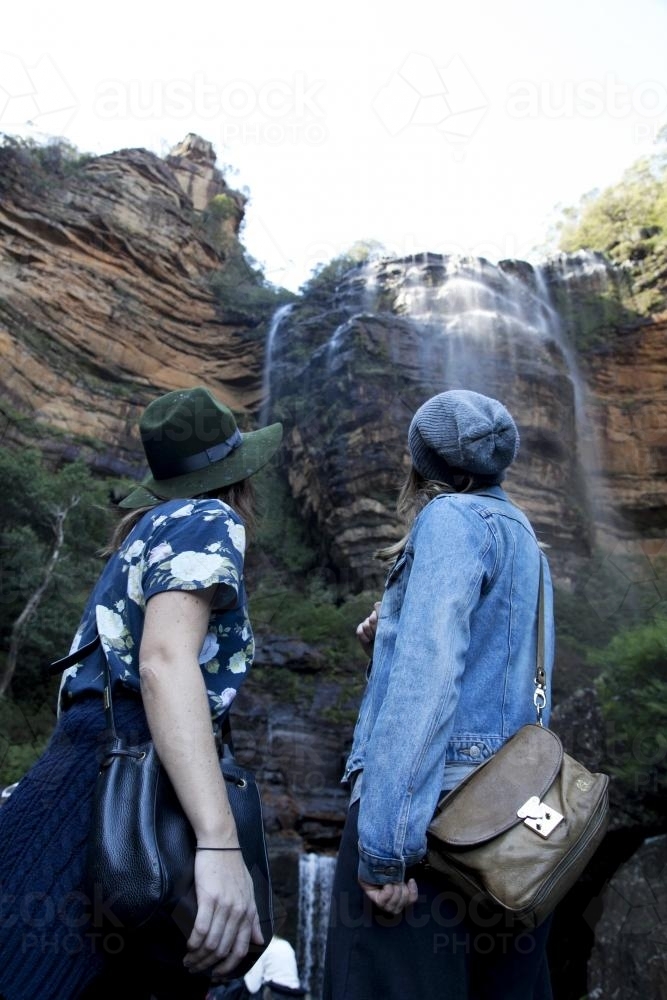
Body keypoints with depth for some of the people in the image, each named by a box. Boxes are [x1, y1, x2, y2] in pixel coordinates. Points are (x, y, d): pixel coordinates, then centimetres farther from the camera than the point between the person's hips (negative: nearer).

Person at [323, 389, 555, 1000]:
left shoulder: (452, 517, -5)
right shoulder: (522, 535, 21)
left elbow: (429, 673, -18)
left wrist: (386, 837, -21)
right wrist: (390, 640, 16)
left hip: (436, 800, -9)